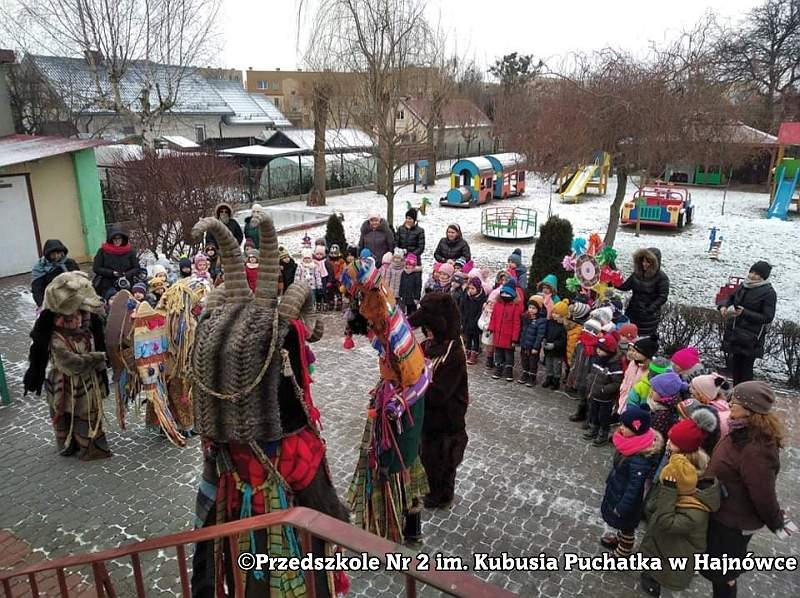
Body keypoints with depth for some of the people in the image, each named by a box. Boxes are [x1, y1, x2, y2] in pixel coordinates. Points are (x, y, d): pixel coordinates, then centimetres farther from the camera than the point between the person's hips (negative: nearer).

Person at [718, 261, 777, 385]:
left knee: (745, 370, -4)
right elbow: (731, 298, 23)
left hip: (750, 338, -6)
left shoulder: (769, 293, -10)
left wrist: (744, 313, -22)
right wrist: (723, 306, 0)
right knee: (734, 367, 15)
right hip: (734, 333, 6)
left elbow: (768, 318, -12)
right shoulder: (743, 286, 7)